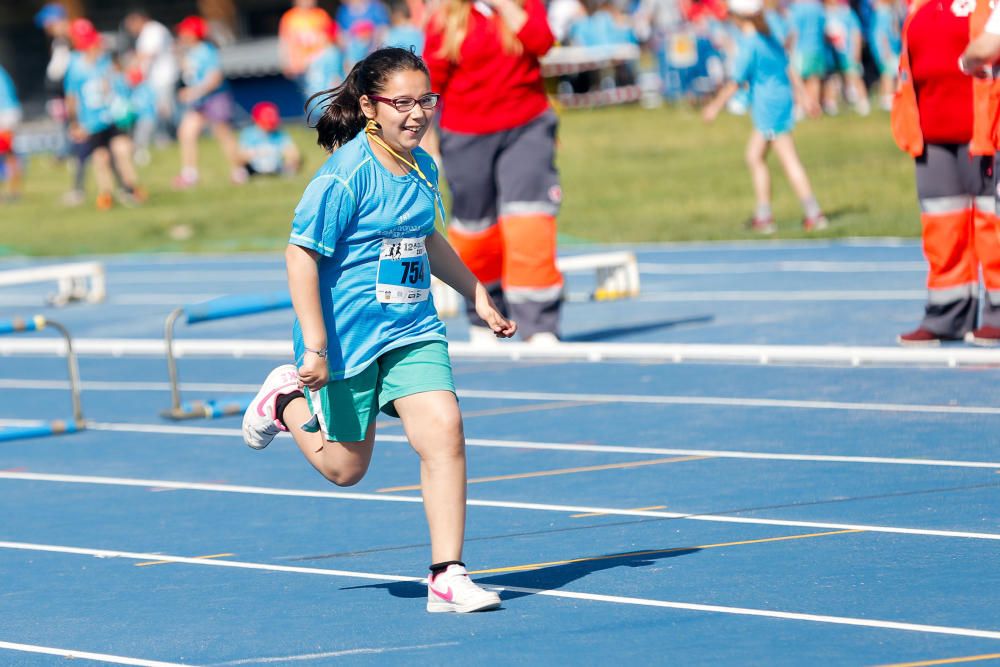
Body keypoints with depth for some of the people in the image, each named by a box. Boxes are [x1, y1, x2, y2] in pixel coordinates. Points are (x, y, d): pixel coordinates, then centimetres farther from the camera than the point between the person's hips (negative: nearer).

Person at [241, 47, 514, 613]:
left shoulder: (423, 168, 5)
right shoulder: (346, 175, -19)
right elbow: (301, 254, -18)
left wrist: (480, 299, 25)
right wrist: (315, 347, -22)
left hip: (413, 332, 5)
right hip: (348, 336, -5)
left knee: (443, 430, -15)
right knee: (345, 468, 9)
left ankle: (447, 578, -11)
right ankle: (286, 399, 40)